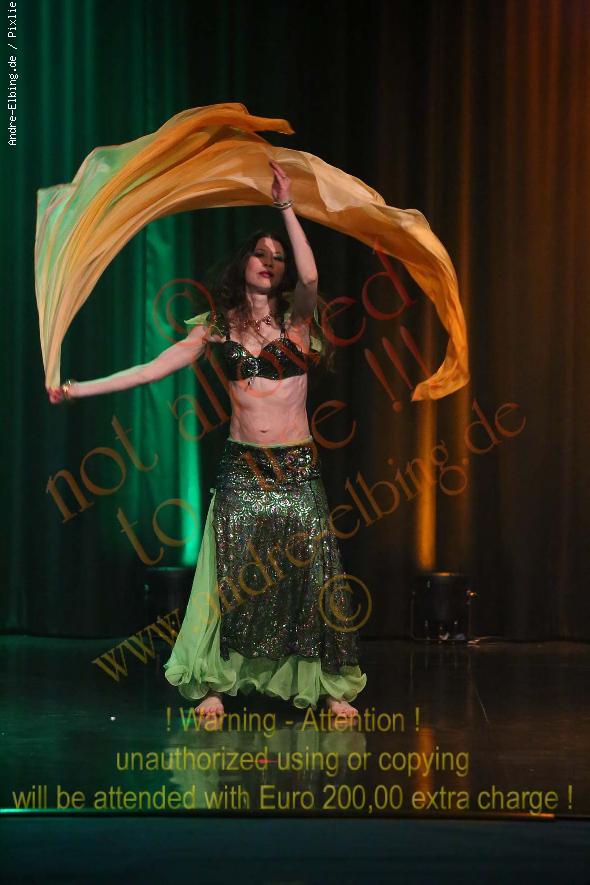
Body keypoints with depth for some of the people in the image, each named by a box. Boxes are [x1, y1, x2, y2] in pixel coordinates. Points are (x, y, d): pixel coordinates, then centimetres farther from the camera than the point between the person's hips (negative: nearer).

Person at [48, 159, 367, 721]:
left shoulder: (296, 316, 1)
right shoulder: (220, 326, 5)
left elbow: (310, 276, -21)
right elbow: (154, 368, 3)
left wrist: (287, 206, -22)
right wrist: (80, 388, -2)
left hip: (297, 467, -1)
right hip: (242, 467, 1)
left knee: (312, 573, -2)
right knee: (233, 576, -2)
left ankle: (333, 688, 6)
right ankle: (214, 685, 6)